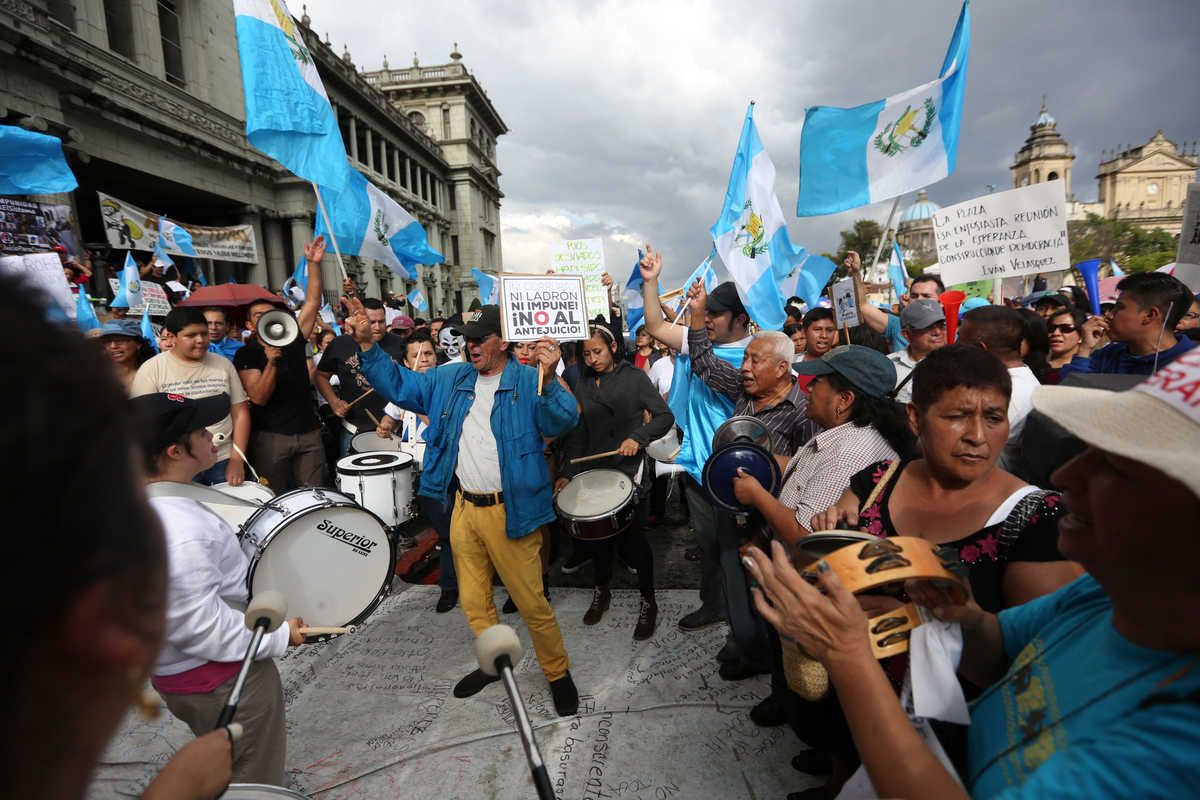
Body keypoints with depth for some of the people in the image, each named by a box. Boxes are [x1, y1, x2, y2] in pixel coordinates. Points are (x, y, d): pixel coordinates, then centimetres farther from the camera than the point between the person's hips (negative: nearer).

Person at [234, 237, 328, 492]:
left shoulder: (293, 340, 7)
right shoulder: (246, 355, -1)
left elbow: (313, 303, -2)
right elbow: (258, 398, -13)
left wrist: (313, 264, -11)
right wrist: (271, 362, -26)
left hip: (309, 432, 3)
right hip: (271, 436, -2)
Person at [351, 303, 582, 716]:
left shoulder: (528, 381, -10)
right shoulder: (451, 378, 8)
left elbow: (563, 422, -23)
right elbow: (401, 385, 12)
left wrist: (549, 379, -40)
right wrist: (368, 344, 1)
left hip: (510, 511, -6)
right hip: (465, 507, 6)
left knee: (531, 602, 4)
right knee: (473, 600, 20)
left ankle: (558, 673, 27)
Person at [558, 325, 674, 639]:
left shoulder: (633, 377, -2)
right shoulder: (583, 385, 12)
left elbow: (665, 417, -5)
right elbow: (578, 434, 12)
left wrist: (637, 437, -20)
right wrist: (567, 473, 4)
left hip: (628, 469, -4)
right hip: (592, 469, 5)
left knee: (629, 534, -7)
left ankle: (648, 601, 13)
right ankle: (602, 590, 33)